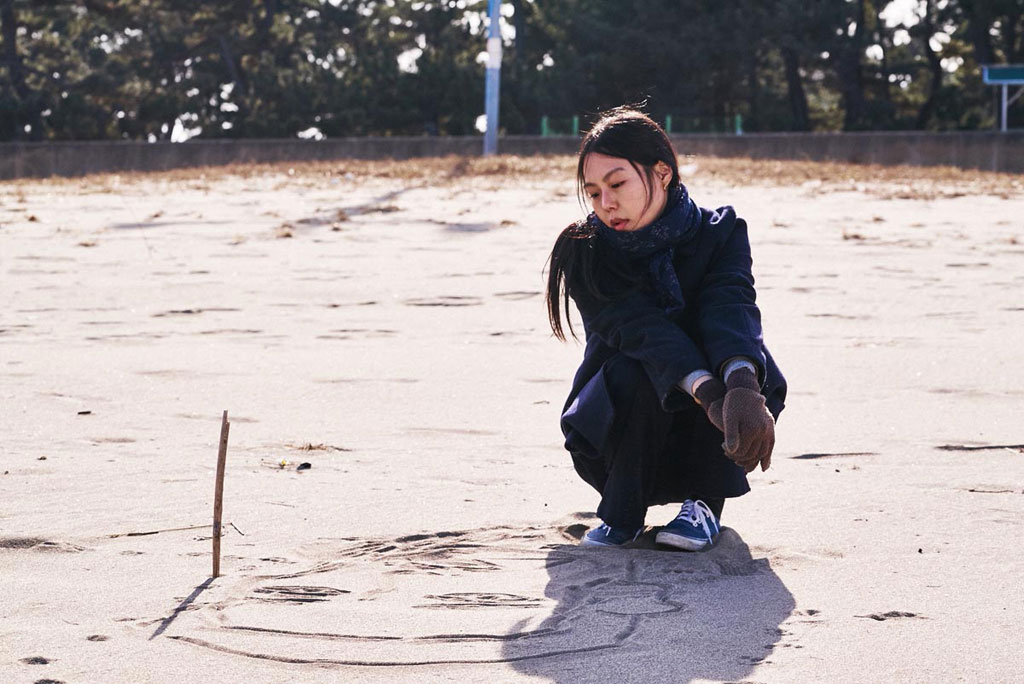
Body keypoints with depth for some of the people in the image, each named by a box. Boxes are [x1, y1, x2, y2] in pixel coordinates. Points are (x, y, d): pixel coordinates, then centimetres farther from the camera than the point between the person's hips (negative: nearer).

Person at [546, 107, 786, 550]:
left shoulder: (720, 234, -10)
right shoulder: (585, 255, -13)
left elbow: (732, 310, -31)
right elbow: (643, 329, -30)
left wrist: (744, 390, -53)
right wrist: (712, 398, -48)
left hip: (701, 434, 1)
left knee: (740, 352, -29)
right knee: (634, 371, -34)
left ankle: (706, 502, -12)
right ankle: (623, 509, -11)